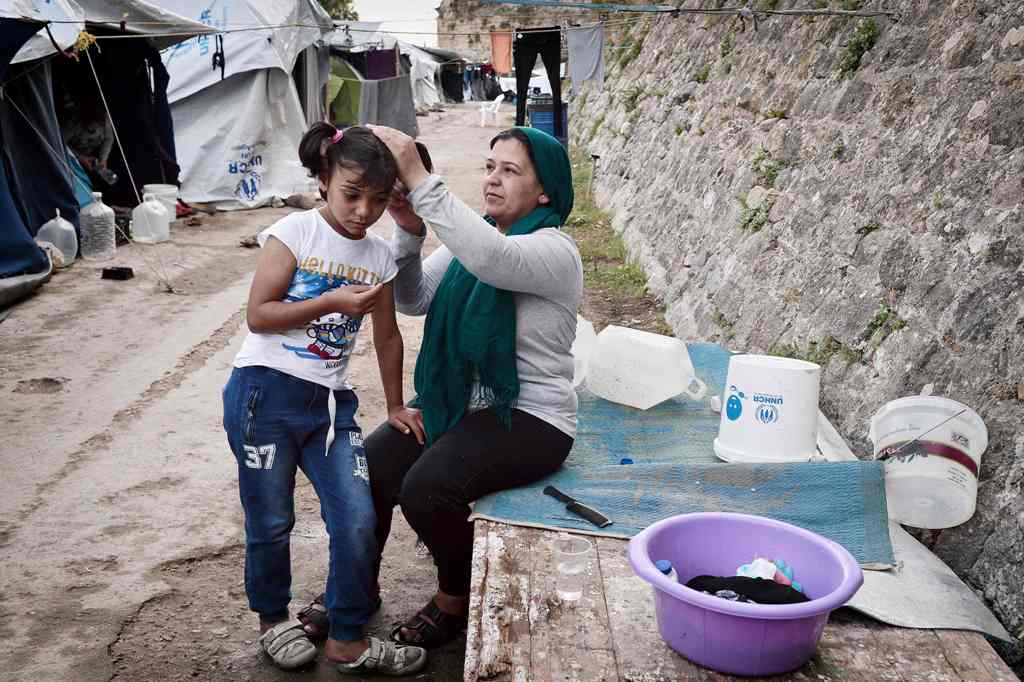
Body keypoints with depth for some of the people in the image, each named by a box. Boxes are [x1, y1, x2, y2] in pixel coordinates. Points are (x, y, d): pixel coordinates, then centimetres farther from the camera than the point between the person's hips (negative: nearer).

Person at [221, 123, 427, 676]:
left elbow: (387, 336, 16)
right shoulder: (294, 232, -7)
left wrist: (395, 407, 21)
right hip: (264, 391, -4)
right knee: (271, 522, 7)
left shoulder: (378, 256, 6)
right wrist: (333, 302, -17)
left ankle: (347, 641, 15)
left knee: (358, 522, -5)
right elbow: (258, 315, -10)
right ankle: (273, 618, 34)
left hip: (330, 402, 4)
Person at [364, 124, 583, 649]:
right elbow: (413, 299, 1)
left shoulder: (554, 250, -14)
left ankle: (454, 600, 2)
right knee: (368, 468, -12)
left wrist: (419, 180, -38)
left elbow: (491, 257, -36)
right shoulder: (472, 238, 10)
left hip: (528, 416, -7)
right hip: (457, 398, 7)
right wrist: (409, 231, -17)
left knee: (426, 489, -27)